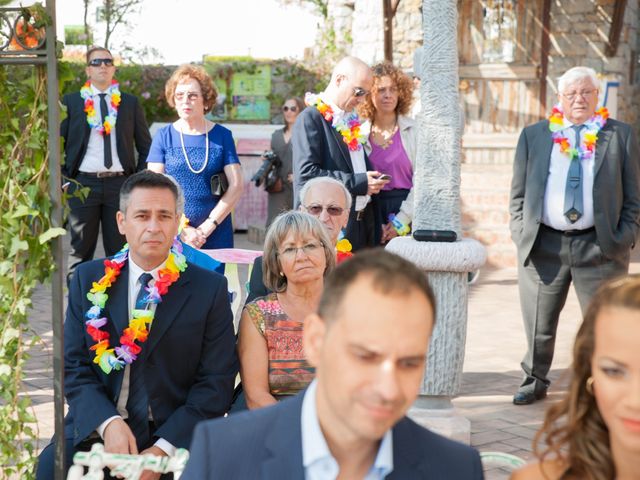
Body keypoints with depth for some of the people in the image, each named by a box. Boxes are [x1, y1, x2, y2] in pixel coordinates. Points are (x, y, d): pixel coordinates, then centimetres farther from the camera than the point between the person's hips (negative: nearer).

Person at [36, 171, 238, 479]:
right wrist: (108, 423, -14)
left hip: (173, 436, -1)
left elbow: (216, 382, -3)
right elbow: (74, 367, 5)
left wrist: (163, 449, -14)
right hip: (95, 427, 1)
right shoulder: (89, 280, 7)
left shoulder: (209, 289, 1)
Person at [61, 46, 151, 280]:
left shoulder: (130, 103, 9)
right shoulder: (71, 101, 6)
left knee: (119, 250, 5)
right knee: (80, 250, 3)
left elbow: (145, 146, 12)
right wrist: (63, 180, -3)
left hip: (120, 183, 1)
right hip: (82, 183, -1)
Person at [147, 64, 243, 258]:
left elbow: (236, 186, -1)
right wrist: (182, 229, -10)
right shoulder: (164, 136, 5)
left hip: (216, 234, 0)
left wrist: (207, 227, -8)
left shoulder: (222, 136, 4)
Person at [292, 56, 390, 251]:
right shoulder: (311, 118, -9)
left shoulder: (351, 120, 17)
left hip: (362, 224, 8)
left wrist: (372, 180, 5)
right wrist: (359, 182, -18)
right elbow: (306, 174, -20)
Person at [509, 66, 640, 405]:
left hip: (599, 247, -1)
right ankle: (535, 382, 27)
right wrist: (520, 232, 1)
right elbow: (518, 192, 11)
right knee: (539, 326, 10)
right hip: (542, 246, 1)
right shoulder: (533, 136, 10)